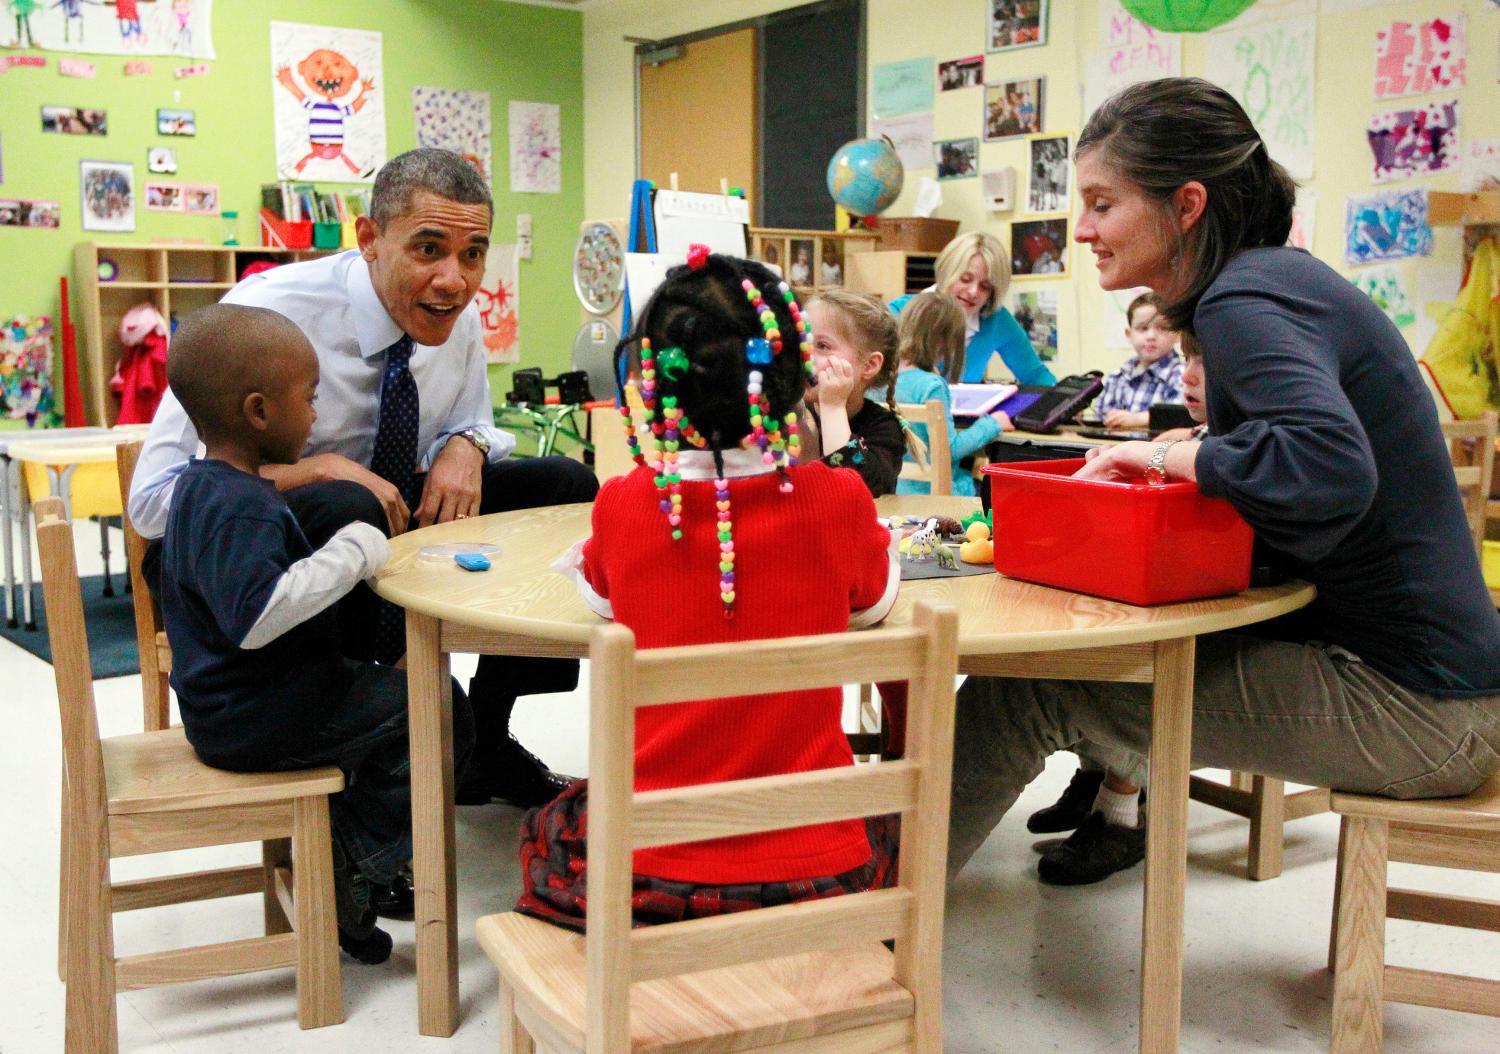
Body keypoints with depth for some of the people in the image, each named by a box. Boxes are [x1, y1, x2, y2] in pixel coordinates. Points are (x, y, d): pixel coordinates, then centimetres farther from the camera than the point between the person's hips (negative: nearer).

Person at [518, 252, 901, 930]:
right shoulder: (838, 501, -12)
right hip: (815, 870, 1)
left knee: (546, 830, 31)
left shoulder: (623, 506, -10)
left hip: (652, 873, -1)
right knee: (888, 825, 35)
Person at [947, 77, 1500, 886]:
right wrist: (1178, 452, 2)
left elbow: (1330, 469, -35)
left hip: (1411, 705, -9)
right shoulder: (1277, 278, 11)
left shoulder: (1243, 302, -18)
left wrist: (1168, 455, -20)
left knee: (1032, 689, -8)